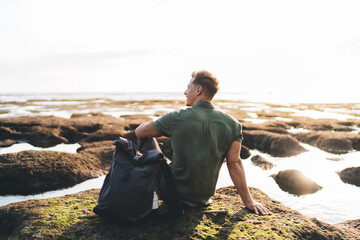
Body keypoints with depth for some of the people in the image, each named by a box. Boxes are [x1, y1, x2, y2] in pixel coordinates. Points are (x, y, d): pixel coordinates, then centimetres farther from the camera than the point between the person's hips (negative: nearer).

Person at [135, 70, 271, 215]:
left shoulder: (176, 119, -19)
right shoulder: (233, 124, -10)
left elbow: (139, 132, -6)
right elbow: (234, 163, -13)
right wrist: (248, 202, -6)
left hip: (174, 196, -4)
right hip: (203, 199, 4)